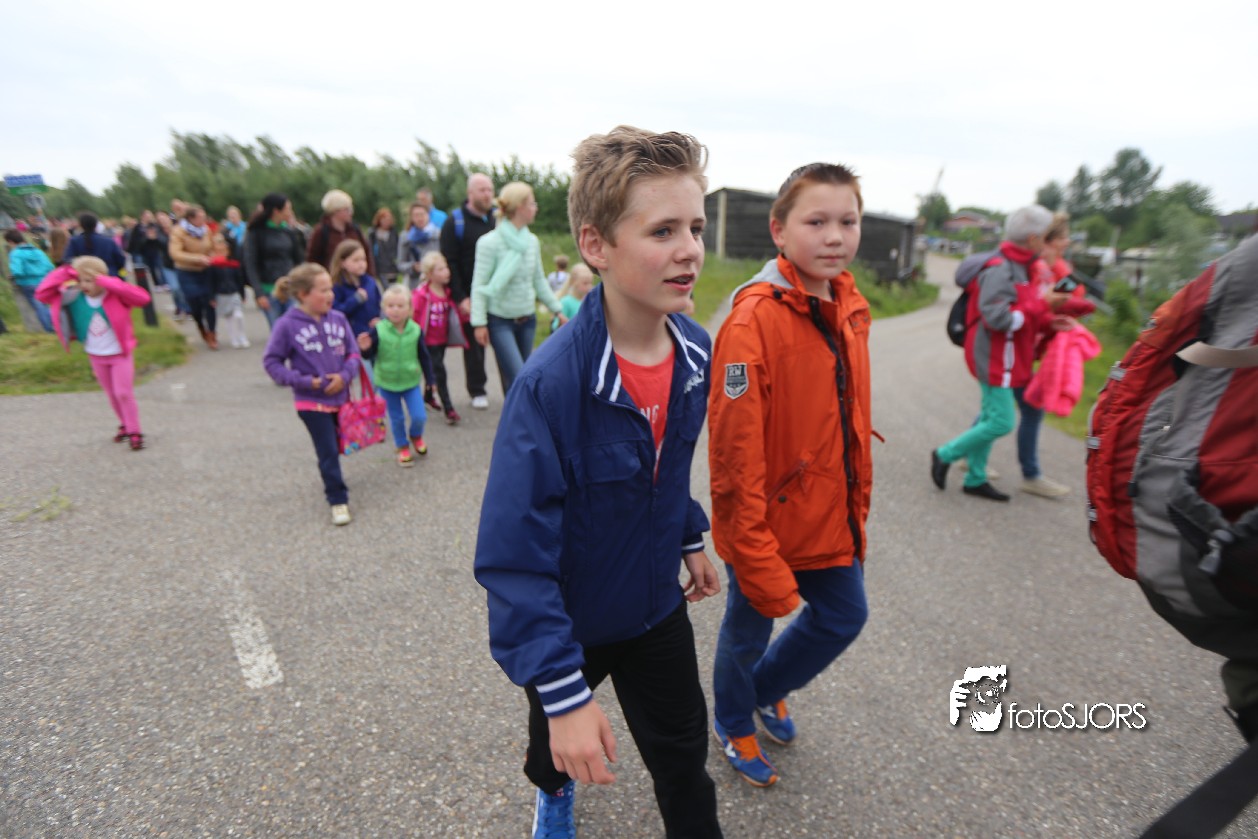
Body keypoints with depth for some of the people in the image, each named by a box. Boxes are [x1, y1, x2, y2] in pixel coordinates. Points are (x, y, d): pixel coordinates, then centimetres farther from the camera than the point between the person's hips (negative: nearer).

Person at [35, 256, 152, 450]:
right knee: (112, 394, 16)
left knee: (124, 392, -6)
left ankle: (134, 432, 4)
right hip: (95, 355, 5)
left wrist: (107, 282, -35)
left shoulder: (116, 295, -20)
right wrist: (62, 274, -17)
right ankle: (125, 425, 32)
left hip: (121, 353, -5)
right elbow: (42, 295, -6)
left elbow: (143, 297, -36)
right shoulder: (74, 296, -8)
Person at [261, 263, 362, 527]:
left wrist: (345, 375, -16)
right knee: (328, 452, -2)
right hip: (311, 402, -4)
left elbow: (353, 353, 3)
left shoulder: (338, 319, -3)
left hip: (340, 396, 4)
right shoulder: (287, 325, -13)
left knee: (337, 447, 19)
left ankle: (332, 482, 45)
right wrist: (304, 381, -16)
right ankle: (338, 500, 10)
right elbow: (271, 362, -7)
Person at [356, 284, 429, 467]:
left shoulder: (416, 330, -10)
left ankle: (416, 436, 30)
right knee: (396, 418, 12)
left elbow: (423, 356, -1)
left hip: (411, 381, 0)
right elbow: (369, 356, -7)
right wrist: (365, 349, -30)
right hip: (387, 382, 0)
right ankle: (403, 448, 33)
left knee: (420, 416, -3)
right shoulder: (378, 330, -15)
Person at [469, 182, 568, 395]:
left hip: (527, 319, 5)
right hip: (500, 321, -5)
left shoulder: (532, 241, 4)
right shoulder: (490, 242, -12)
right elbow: (479, 284, -10)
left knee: (519, 377, 10)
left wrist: (558, 310, 14)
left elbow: (539, 280, 14)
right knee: (518, 377, -14)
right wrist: (479, 322, -14)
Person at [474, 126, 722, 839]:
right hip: (570, 620, -2)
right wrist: (565, 694, -27)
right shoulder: (551, 384, -35)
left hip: (658, 607, 3)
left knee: (684, 755, 19)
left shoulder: (697, 350, -14)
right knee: (559, 737, 29)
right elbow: (515, 556, -30)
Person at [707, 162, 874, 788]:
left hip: (832, 517, 7)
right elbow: (735, 454, -24)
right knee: (748, 630, 16)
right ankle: (732, 723, 48)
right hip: (769, 524, -7)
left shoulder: (850, 308, 1)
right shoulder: (755, 319, -23)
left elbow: (851, 421, 10)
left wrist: (857, 505, 14)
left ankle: (764, 689, 51)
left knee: (843, 617, 22)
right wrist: (757, 559, -22)